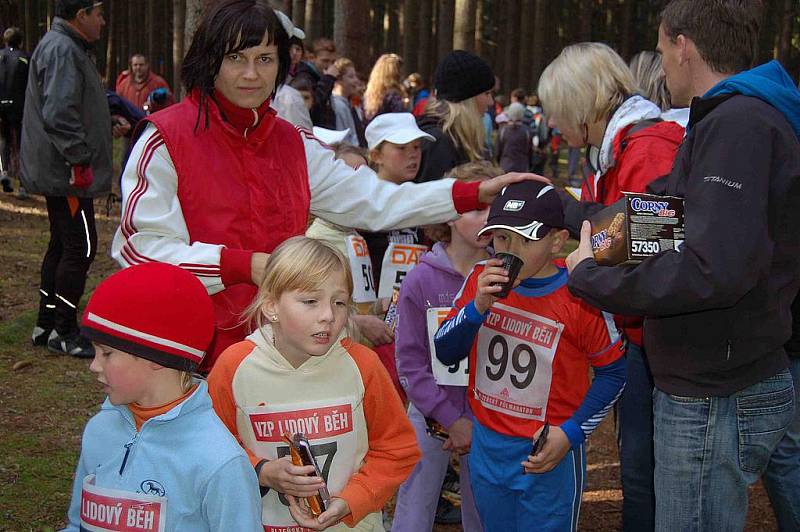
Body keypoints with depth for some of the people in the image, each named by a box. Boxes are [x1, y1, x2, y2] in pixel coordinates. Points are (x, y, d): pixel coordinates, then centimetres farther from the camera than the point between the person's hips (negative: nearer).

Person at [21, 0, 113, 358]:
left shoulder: (67, 47, 18)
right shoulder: (62, 50, -17)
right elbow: (58, 114, -27)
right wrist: (80, 161, -24)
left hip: (58, 171, 11)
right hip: (66, 173, -11)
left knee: (62, 245, 16)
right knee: (80, 247, -6)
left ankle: (46, 325, 25)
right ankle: (64, 332, 3)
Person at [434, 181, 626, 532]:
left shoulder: (578, 298, -17)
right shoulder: (480, 280, -3)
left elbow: (612, 372, -6)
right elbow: (445, 354, -3)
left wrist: (571, 434, -14)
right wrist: (478, 307, -20)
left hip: (548, 454, -4)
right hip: (486, 448, 5)